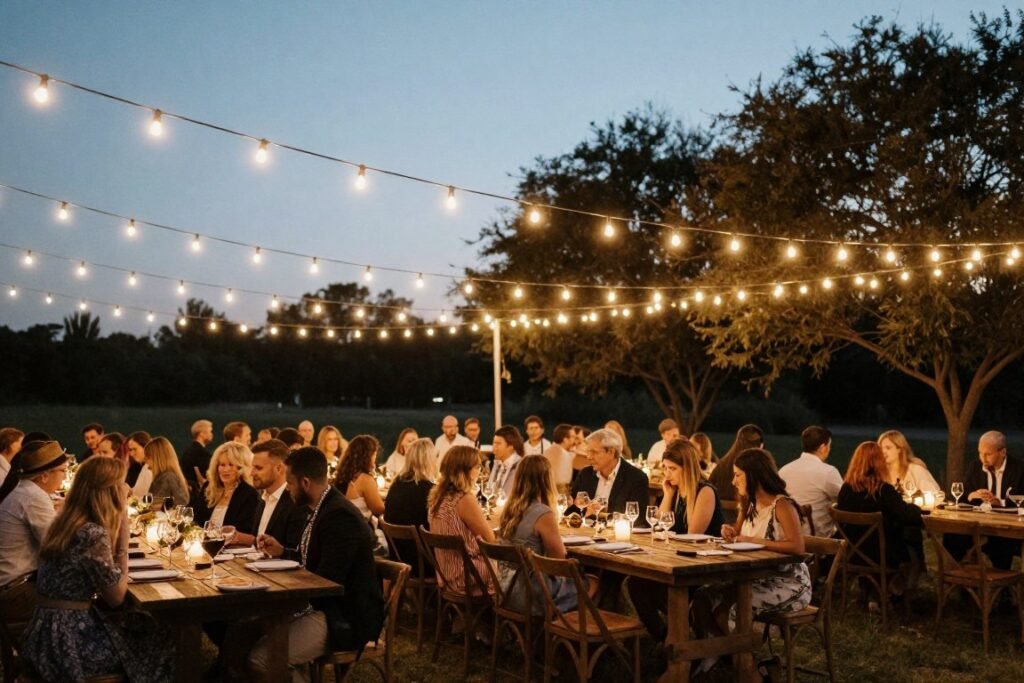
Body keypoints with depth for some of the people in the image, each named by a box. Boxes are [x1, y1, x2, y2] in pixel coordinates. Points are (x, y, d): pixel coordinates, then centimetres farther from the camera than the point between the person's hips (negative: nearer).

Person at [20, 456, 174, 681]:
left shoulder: (66, 522, 4)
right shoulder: (92, 534, -23)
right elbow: (116, 597, -13)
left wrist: (120, 524, 4)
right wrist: (123, 528, -12)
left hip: (50, 632, 8)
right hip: (67, 643, -8)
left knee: (144, 626, 21)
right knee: (164, 641, 9)